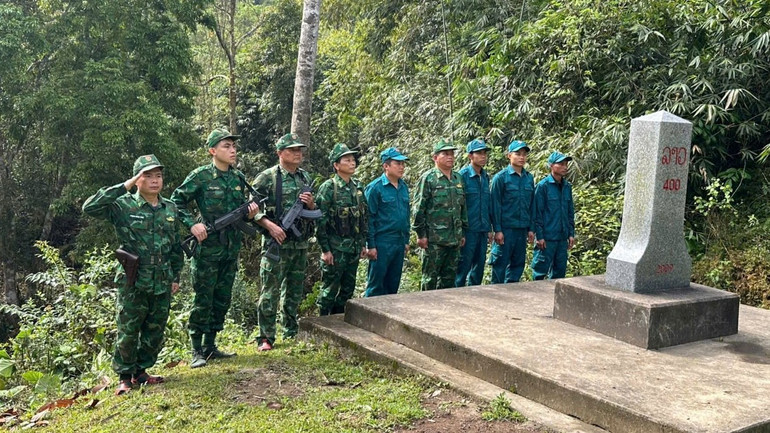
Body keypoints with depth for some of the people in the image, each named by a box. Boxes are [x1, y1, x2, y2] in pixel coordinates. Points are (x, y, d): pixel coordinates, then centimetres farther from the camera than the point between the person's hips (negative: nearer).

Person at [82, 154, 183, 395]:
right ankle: (124, 377, 17)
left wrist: (176, 276, 15)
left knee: (155, 333, 12)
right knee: (128, 332, 3)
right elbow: (89, 207, -22)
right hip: (133, 283, -4)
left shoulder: (171, 209, 8)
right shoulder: (123, 206, -6)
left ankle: (141, 372, 28)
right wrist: (124, 186, -20)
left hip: (162, 285, 5)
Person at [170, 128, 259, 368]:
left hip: (231, 248, 6)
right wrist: (192, 224, -15)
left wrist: (250, 213, -2)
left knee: (222, 300, 11)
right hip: (207, 247, -6)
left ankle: (210, 346, 23)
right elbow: (176, 200, -4)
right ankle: (196, 351, 8)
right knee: (203, 300, -2)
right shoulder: (201, 176, -8)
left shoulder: (239, 178, 9)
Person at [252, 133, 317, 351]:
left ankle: (291, 334, 25)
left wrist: (311, 203, -1)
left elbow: (314, 211, 21)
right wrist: (269, 225, -19)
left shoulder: (305, 178, 13)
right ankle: (266, 338, 3)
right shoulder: (267, 177, -6)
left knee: (294, 292, 14)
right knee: (270, 292, -4)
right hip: (276, 243, -6)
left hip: (301, 245, 6)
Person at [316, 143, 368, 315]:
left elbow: (364, 218, 16)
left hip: (354, 249, 6)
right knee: (329, 290, 1)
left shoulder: (358, 187, 10)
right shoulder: (328, 188, -10)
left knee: (347, 290, 13)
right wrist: (325, 249, -15)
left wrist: (363, 244, 13)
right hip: (335, 249, -6)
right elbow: (320, 221, -13)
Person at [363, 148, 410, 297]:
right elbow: (369, 218, -10)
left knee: (393, 284, 13)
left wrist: (406, 240, 16)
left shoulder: (404, 187, 11)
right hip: (382, 243, -7)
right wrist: (371, 245, -13)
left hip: (399, 243, 7)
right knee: (376, 284, -1)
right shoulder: (375, 188, -10)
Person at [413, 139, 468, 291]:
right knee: (431, 276, 0)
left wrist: (463, 232, 17)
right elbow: (419, 208, -9)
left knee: (450, 276, 12)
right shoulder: (428, 178, -6)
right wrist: (421, 234, -12)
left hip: (455, 238, 6)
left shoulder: (458, 178, 13)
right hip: (434, 238, -6)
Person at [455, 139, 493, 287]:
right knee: (463, 266, -2)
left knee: (479, 266, 12)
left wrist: (489, 229, 15)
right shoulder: (462, 176, -9)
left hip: (483, 230, 7)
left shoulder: (485, 177, 11)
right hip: (468, 230, -7)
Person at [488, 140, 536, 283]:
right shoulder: (501, 177, -7)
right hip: (505, 228, -5)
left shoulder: (529, 178, 9)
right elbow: (495, 205, -8)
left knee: (518, 264, 10)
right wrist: (497, 230, -12)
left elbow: (532, 205, 13)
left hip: (522, 229, 6)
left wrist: (531, 229, 10)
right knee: (500, 263, 0)